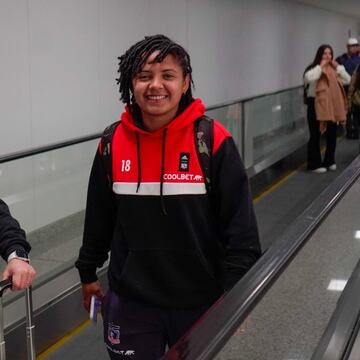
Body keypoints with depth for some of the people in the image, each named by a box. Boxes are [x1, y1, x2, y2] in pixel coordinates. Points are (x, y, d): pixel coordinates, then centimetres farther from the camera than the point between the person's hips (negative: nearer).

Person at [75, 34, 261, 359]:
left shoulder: (213, 141, -13)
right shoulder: (114, 143, -4)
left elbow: (240, 227, -10)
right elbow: (98, 218, 8)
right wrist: (88, 272, 16)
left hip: (201, 301, -2)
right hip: (131, 300, 2)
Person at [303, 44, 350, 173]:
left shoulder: (333, 69, 10)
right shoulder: (314, 68, -7)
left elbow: (347, 80, 6)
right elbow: (308, 78, -28)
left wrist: (338, 67, -2)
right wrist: (321, 66, -20)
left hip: (332, 105, 6)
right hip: (316, 104, -6)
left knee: (332, 134, 12)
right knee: (315, 135, 0)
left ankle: (329, 161, 26)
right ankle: (314, 164, 6)